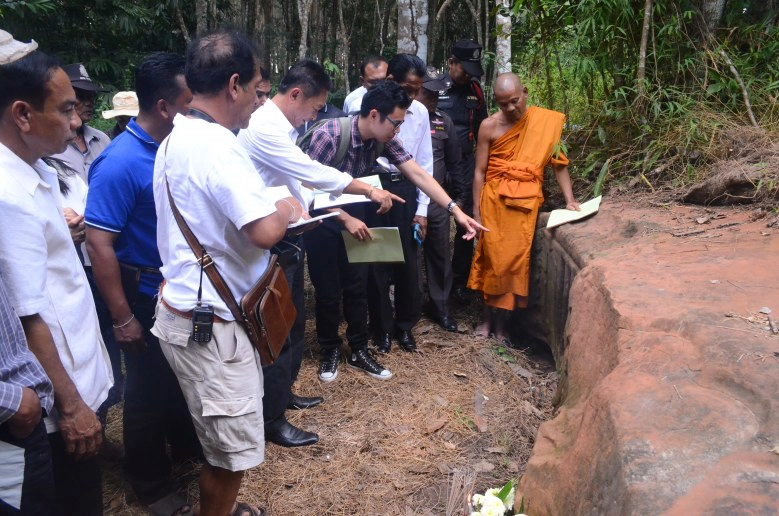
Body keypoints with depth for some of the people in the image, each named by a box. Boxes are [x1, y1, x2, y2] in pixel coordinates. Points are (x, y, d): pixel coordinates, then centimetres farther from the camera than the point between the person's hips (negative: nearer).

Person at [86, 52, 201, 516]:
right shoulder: (120, 163, -23)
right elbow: (99, 244, -23)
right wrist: (122, 317, -21)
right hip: (148, 294, -6)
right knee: (150, 387, 10)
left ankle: (187, 444, 47)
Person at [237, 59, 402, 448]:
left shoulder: (280, 126, 11)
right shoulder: (264, 129, -21)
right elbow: (314, 173, -24)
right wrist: (370, 191, -17)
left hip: (288, 239, 10)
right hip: (273, 245, -10)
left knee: (292, 322, 20)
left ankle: (283, 392, 38)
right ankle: (272, 419, 14)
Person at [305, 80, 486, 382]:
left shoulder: (384, 140, -11)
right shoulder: (329, 134, -28)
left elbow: (418, 174, -13)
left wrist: (455, 210, -19)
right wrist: (345, 219, -29)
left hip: (353, 216, 5)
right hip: (321, 221, -5)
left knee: (357, 287, 10)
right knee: (328, 291, 4)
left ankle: (359, 352, 25)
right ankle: (330, 351, 25)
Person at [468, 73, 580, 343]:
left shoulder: (547, 122, -3)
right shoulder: (489, 126, -5)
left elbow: (559, 163, 2)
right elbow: (480, 172, -2)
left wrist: (569, 199, -6)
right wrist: (476, 211, -3)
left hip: (526, 202, 1)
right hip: (495, 200, -1)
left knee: (515, 259, 4)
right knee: (493, 258, 3)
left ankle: (500, 320, 17)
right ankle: (488, 316, 20)